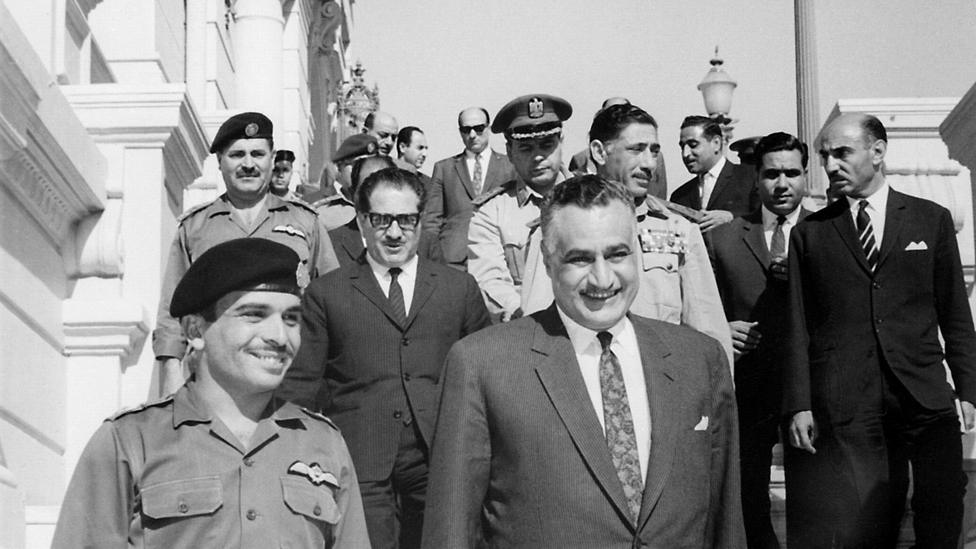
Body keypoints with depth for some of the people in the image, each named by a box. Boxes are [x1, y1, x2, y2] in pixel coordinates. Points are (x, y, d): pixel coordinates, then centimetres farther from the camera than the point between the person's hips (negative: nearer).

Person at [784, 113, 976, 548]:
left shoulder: (932, 219, 11)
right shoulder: (809, 233, 10)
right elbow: (797, 327, 6)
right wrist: (799, 405, -3)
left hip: (925, 399, 1)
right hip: (842, 409, 0)